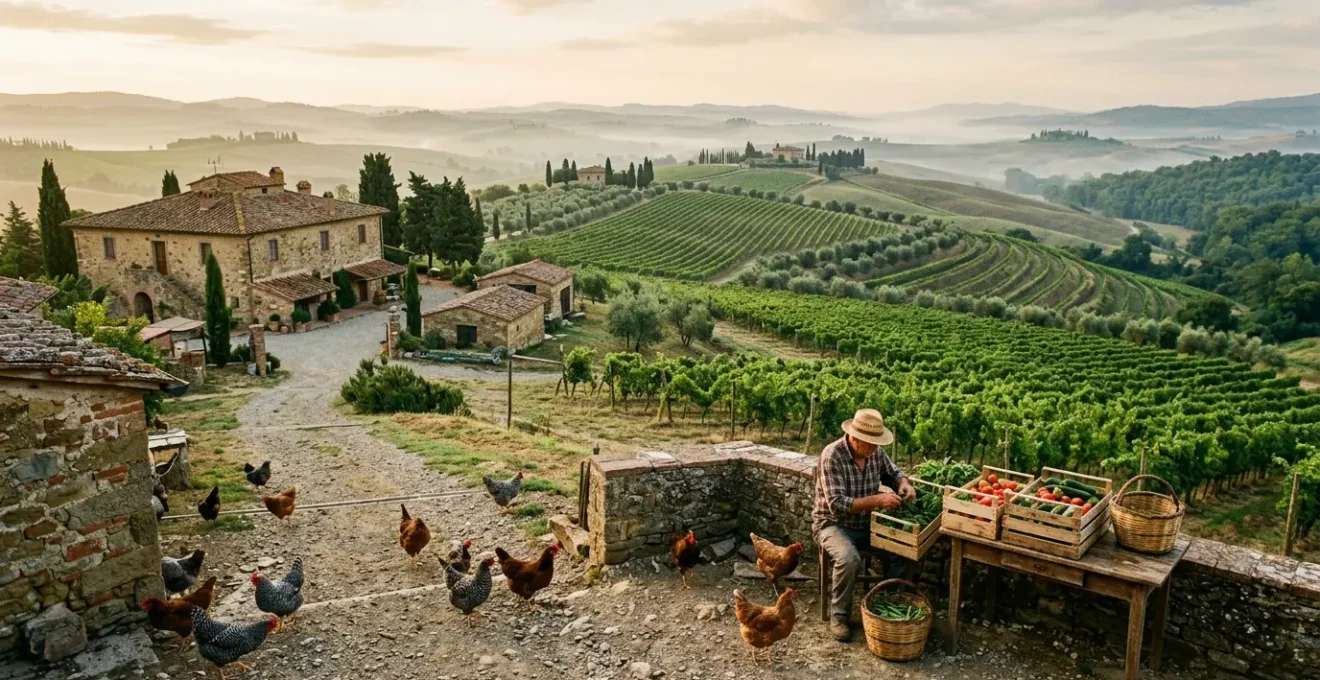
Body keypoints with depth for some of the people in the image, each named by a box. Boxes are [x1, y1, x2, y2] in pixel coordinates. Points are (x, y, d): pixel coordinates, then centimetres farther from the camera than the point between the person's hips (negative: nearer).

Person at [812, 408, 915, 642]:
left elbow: (892, 473, 14)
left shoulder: (876, 452, -5)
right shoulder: (832, 456, -25)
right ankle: (839, 615, -12)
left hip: (867, 524, 6)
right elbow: (837, 505, -30)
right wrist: (877, 500, -35)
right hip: (833, 524, -6)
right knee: (849, 559, -34)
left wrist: (904, 483, -10)